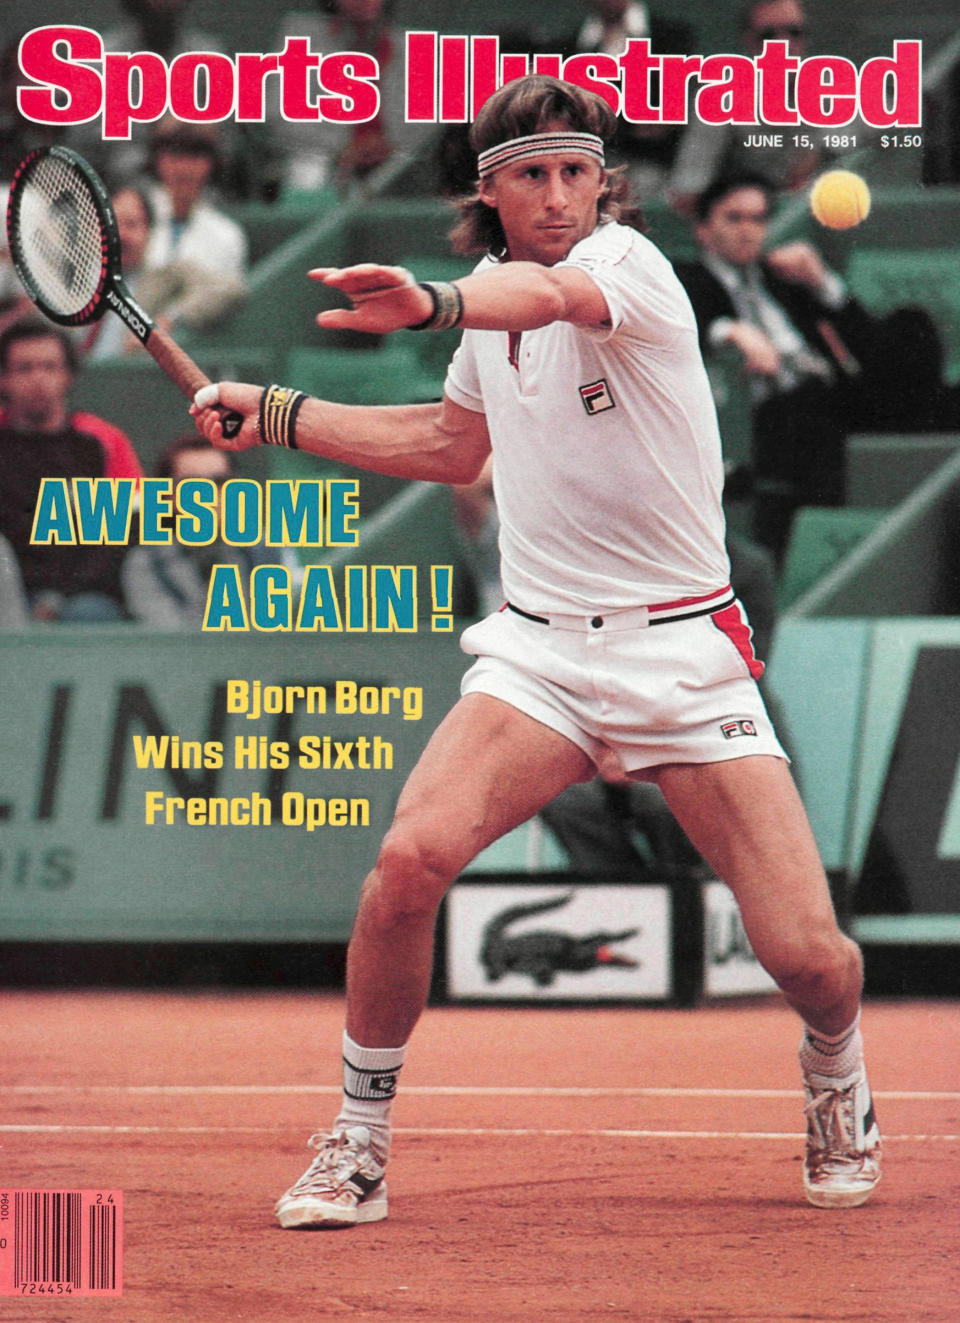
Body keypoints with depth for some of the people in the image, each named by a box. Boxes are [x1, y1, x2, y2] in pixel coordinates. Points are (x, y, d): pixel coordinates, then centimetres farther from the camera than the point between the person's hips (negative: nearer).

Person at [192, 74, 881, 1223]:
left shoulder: (626, 262, -10)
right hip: (538, 645, 4)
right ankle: (357, 1146, -6)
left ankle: (835, 1085, 26)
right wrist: (280, 416, 25)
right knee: (410, 857, -22)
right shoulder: (494, 304, 10)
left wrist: (433, 305, -57)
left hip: (682, 647, -4)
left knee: (809, 957, -10)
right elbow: (454, 444, 30)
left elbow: (549, 292, -36)